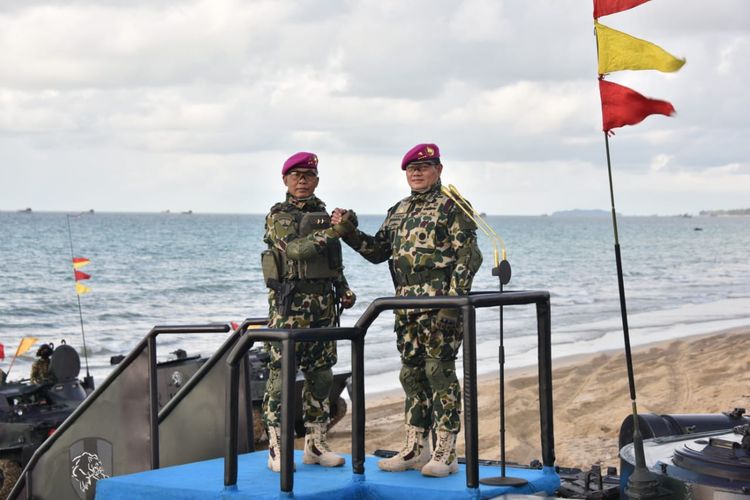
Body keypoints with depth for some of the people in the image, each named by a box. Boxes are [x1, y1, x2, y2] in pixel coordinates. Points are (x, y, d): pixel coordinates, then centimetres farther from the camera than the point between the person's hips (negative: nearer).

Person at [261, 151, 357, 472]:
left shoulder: (324, 215, 18)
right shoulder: (279, 216, -3)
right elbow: (296, 249, -20)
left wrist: (343, 289, 12)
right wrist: (331, 232, -25)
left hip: (323, 302, 7)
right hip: (289, 302, -7)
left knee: (320, 374, 8)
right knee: (281, 374, -7)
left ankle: (316, 445, 15)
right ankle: (277, 450, -5)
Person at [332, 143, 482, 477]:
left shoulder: (452, 208, -3)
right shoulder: (398, 212, 19)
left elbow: (468, 258, -10)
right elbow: (378, 251, 22)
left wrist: (452, 301, -18)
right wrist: (349, 232, 7)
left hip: (440, 306, -7)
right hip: (406, 308, 7)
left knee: (440, 373, -7)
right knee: (412, 375, 10)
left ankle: (446, 452, -3)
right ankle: (415, 449, 17)